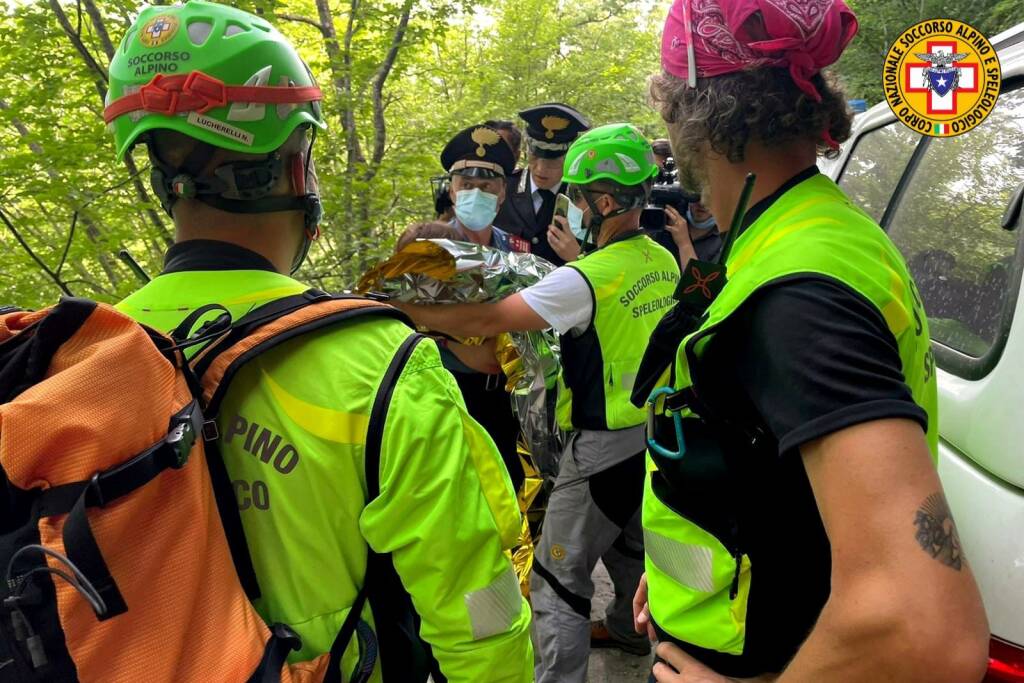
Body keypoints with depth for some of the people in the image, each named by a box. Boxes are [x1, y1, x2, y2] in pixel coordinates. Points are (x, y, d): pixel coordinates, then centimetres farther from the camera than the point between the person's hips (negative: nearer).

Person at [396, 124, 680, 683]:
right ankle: (630, 630, 50)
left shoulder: (586, 280, -23)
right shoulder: (662, 263, 0)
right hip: (656, 432, 9)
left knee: (559, 576, 3)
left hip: (604, 444, -9)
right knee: (631, 547, 29)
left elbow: (486, 322, -23)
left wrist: (402, 309, -16)